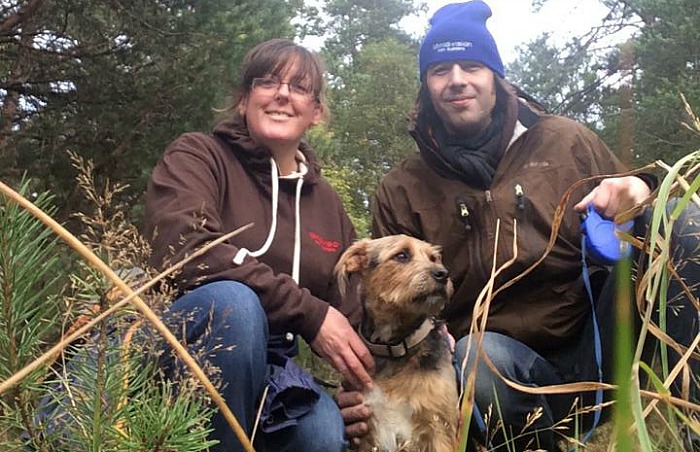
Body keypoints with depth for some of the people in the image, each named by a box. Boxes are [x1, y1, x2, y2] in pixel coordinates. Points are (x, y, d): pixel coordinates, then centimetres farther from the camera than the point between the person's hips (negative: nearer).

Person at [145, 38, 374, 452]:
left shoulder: (327, 202, 15)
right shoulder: (198, 156, -1)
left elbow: (349, 309, 16)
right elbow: (186, 249, -20)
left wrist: (364, 381, -3)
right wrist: (309, 313, -22)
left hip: (267, 368, 3)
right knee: (232, 300, -35)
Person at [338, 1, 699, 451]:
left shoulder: (565, 142, 6)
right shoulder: (402, 191, 6)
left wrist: (641, 190, -13)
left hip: (597, 350, 1)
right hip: (501, 367, -1)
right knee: (474, 355, -39)